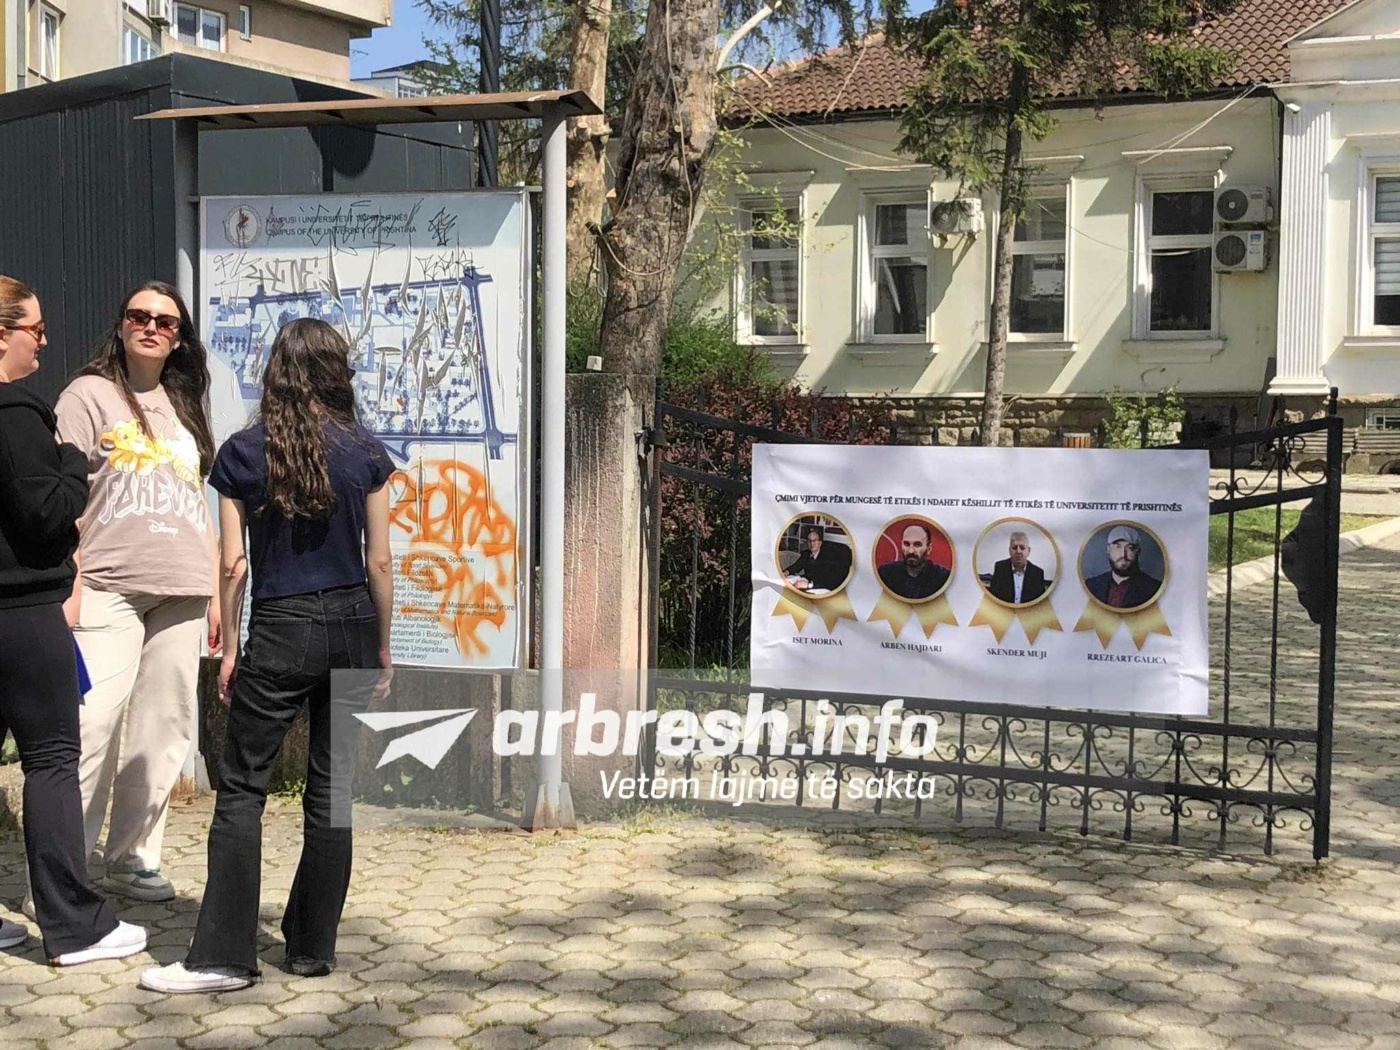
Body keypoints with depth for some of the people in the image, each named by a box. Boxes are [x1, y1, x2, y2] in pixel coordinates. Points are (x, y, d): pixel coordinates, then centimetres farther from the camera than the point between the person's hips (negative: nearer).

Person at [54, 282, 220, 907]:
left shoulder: (185, 407, 20)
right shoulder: (90, 395, 4)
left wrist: (212, 593, 17)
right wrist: (69, 592, -12)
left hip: (181, 596, 5)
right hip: (110, 589, -5)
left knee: (163, 730, 4)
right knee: (92, 722, -13)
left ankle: (132, 857, 14)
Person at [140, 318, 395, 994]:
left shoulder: (242, 454, -3)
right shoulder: (366, 455, 1)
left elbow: (233, 564, -3)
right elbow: (379, 565, 2)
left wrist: (228, 646, 6)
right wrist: (383, 649, 11)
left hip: (280, 632, -2)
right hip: (352, 626, 3)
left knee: (241, 790, 3)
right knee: (332, 787, 8)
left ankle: (223, 955, 1)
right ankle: (312, 946, 15)